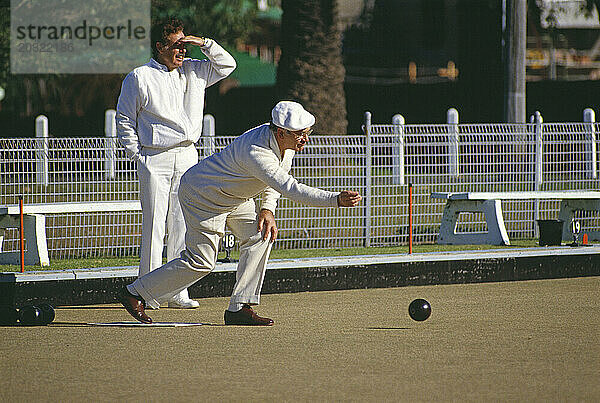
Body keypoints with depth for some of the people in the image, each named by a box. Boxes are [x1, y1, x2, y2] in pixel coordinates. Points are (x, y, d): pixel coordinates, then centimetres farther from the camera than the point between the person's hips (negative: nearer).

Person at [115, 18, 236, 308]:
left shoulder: (193, 72, 12)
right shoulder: (139, 78, -2)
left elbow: (226, 65, 18)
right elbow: (124, 120, 2)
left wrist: (204, 43, 3)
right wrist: (136, 154, -5)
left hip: (187, 156, 5)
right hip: (155, 160, -5)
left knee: (182, 226, 2)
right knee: (154, 225, -7)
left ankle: (178, 293, 5)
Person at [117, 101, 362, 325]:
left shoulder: (286, 142, -11)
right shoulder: (256, 152, -39)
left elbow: (277, 177, 9)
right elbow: (290, 189, -48)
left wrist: (268, 208, -6)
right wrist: (336, 200, -56)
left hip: (234, 197, 9)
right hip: (202, 195, -9)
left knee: (260, 235, -8)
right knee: (201, 262, -5)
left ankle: (240, 308, -6)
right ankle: (135, 293, 11)